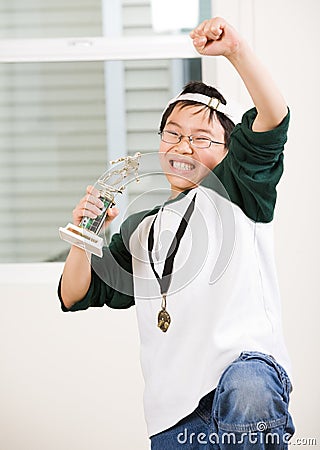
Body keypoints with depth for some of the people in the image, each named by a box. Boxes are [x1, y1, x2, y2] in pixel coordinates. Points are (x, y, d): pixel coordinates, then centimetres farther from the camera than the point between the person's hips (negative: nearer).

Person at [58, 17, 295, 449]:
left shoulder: (235, 192, 9)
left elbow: (272, 120, -9)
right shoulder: (140, 229, 24)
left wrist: (236, 49, -23)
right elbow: (75, 296, 22)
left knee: (245, 392, -40)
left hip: (246, 361, -6)